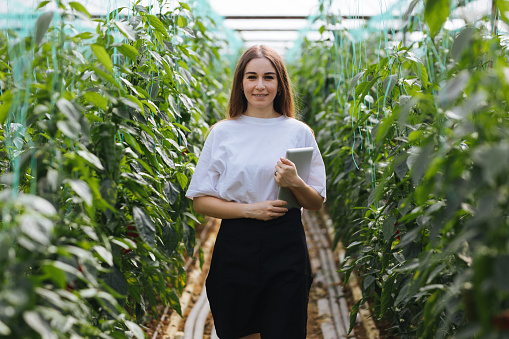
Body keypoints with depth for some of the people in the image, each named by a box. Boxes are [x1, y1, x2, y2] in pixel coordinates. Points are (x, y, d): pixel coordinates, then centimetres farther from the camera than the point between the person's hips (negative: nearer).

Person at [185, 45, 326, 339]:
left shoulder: (299, 132, 4)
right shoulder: (222, 133, 3)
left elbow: (317, 204, 6)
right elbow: (200, 201, 1)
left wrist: (296, 183, -15)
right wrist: (249, 209, -13)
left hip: (287, 251, 0)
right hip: (235, 248, 0)